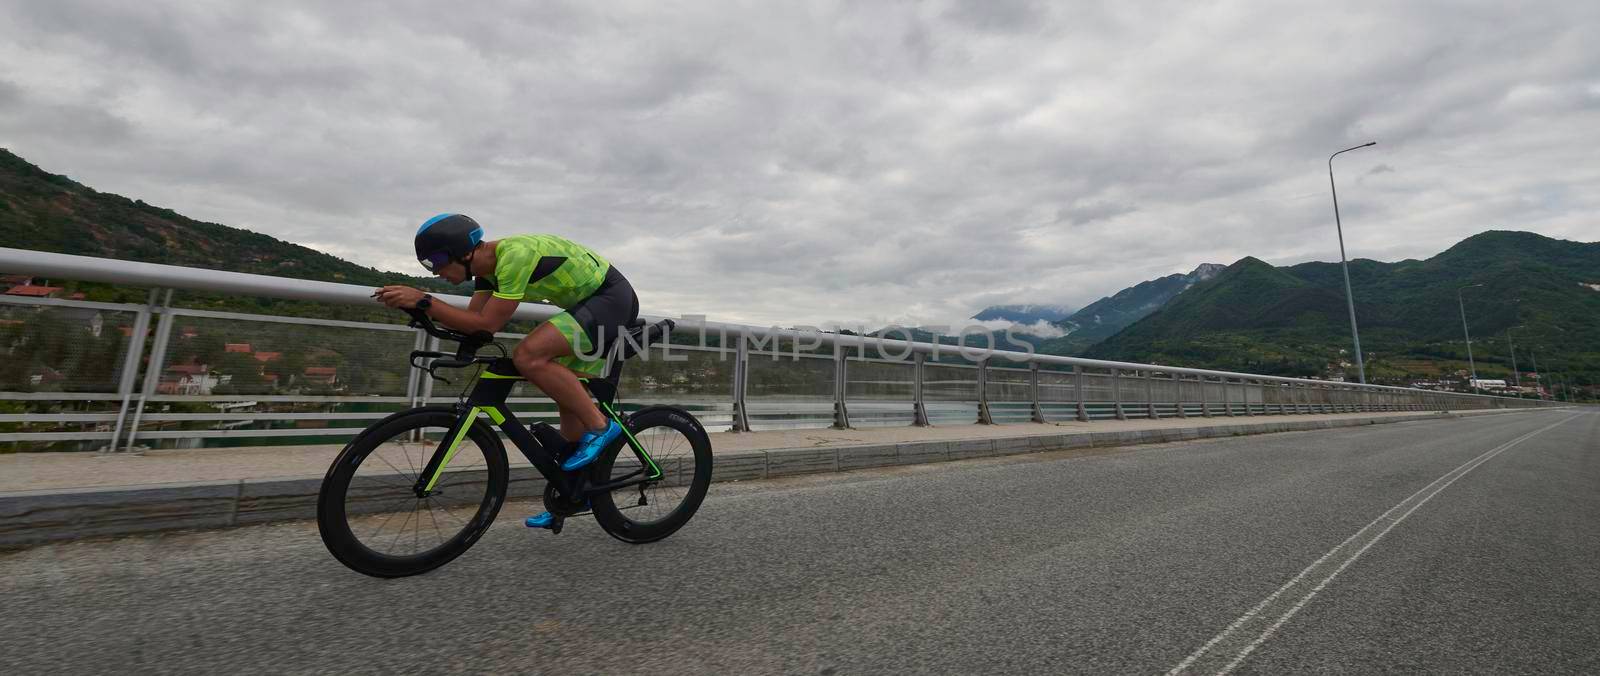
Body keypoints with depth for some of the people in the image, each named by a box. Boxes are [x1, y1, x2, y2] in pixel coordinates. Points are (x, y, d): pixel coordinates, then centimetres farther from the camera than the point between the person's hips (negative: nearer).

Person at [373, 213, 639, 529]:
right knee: (570, 399, 9)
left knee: (528, 356, -25)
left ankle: (600, 427, -13)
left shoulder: (514, 255, -24)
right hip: (592, 302, 10)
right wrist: (420, 307, -6)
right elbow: (472, 320, 6)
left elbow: (487, 324, -23)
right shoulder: (489, 265, 6)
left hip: (612, 297, -10)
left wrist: (423, 301, -21)